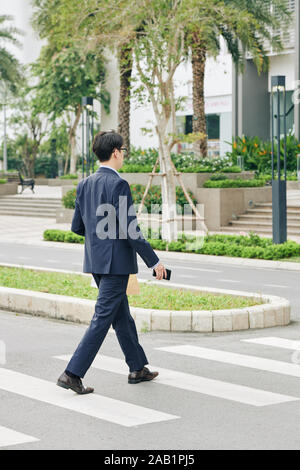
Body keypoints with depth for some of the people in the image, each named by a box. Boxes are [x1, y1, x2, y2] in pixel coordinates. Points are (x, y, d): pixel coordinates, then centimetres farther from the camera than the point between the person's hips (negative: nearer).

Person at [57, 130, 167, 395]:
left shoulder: (85, 184, 8)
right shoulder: (118, 184, -16)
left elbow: (77, 227, 11)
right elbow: (130, 230, -19)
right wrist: (154, 261, -13)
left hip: (96, 260, 9)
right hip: (116, 261, -9)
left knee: (122, 315, 17)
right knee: (103, 318, -5)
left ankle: (138, 368, 28)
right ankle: (73, 374, -7)